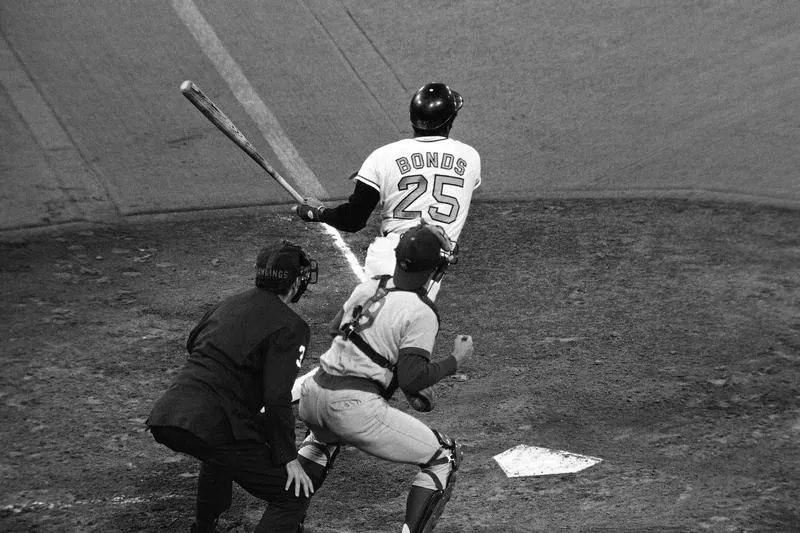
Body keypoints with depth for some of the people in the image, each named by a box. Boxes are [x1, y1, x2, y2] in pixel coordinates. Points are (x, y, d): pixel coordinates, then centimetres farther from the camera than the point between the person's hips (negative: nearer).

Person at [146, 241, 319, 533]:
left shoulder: (229, 303, 19)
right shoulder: (290, 327, -5)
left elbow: (193, 342, 34)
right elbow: (277, 398, -13)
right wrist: (288, 458, -5)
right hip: (215, 425, -8)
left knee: (220, 454, 42)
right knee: (293, 496, -2)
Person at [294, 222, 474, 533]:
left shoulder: (368, 287, 12)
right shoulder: (421, 312, -8)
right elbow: (411, 379, -15)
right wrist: (455, 361, 1)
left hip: (312, 396, 7)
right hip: (354, 407, -7)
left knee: (323, 437, 42)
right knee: (444, 458, 5)